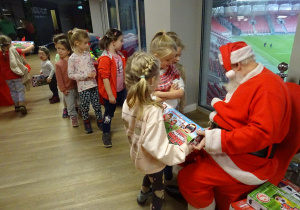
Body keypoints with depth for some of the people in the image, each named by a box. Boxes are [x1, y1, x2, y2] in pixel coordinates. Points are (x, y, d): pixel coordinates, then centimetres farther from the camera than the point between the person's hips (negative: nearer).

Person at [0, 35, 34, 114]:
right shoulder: (13, 50, -12)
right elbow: (26, 50, -5)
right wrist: (31, 46, 13)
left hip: (7, 77, 4)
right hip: (16, 75, -3)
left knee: (13, 91, 16)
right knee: (20, 90, 2)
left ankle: (16, 106, 23)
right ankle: (22, 105, -8)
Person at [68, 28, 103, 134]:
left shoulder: (87, 54, 7)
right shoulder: (72, 58, -9)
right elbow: (70, 74, -11)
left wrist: (93, 72, -4)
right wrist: (85, 76, -18)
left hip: (93, 83, 5)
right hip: (83, 86, -4)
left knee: (97, 104, 9)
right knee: (85, 106, 6)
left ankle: (100, 121, 24)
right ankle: (86, 122, 28)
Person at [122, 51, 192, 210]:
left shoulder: (128, 103, -14)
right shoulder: (153, 111, -37)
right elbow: (157, 148, -38)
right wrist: (185, 149, -28)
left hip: (137, 155, 7)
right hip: (151, 161, -7)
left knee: (150, 174, 38)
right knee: (158, 187, 23)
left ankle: (144, 194, 64)